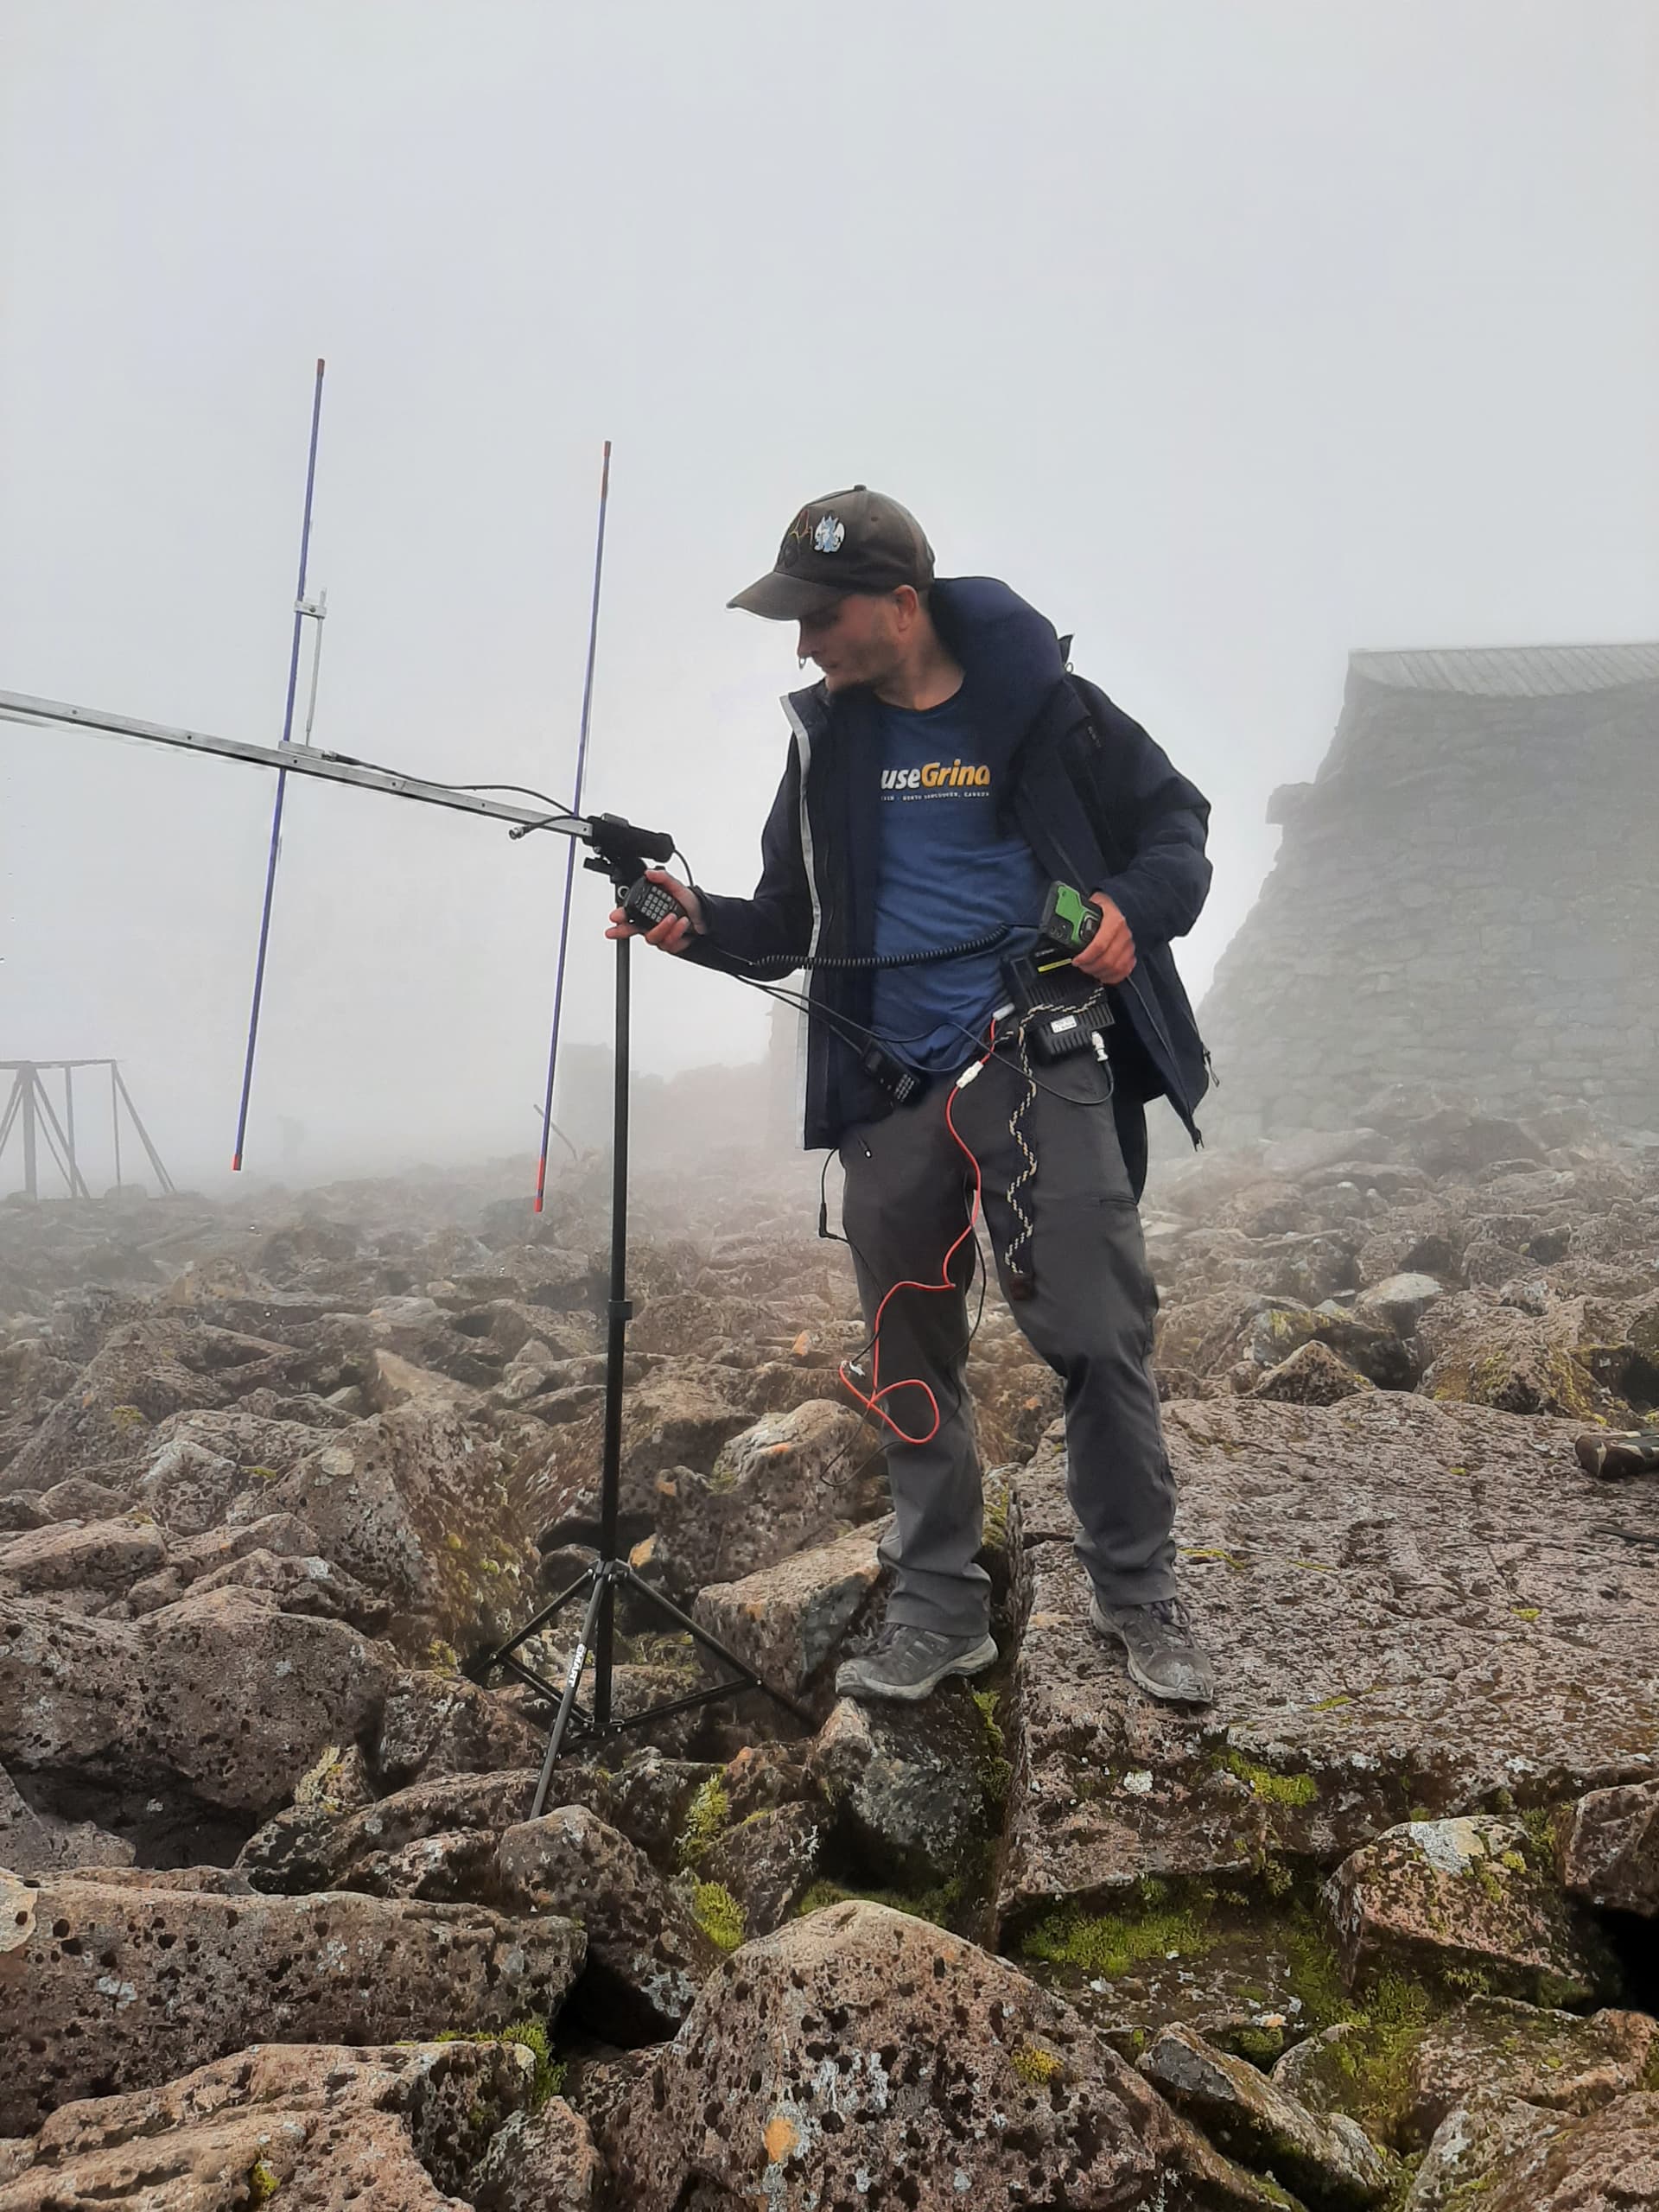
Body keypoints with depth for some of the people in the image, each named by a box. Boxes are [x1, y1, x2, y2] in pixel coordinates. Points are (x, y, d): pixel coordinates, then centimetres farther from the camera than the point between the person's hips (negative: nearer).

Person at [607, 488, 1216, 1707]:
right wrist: (702, 921, -7)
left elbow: (1176, 827, 7)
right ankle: (940, 1615, 25)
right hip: (891, 1091, 4)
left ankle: (1142, 1598, 16)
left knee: (1101, 1336, -6)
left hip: (1043, 1067, -4)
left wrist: (1134, 911, -13)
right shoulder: (829, 736, 11)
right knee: (912, 1358, 10)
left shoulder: (1043, 706, -2)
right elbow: (792, 921, 13)